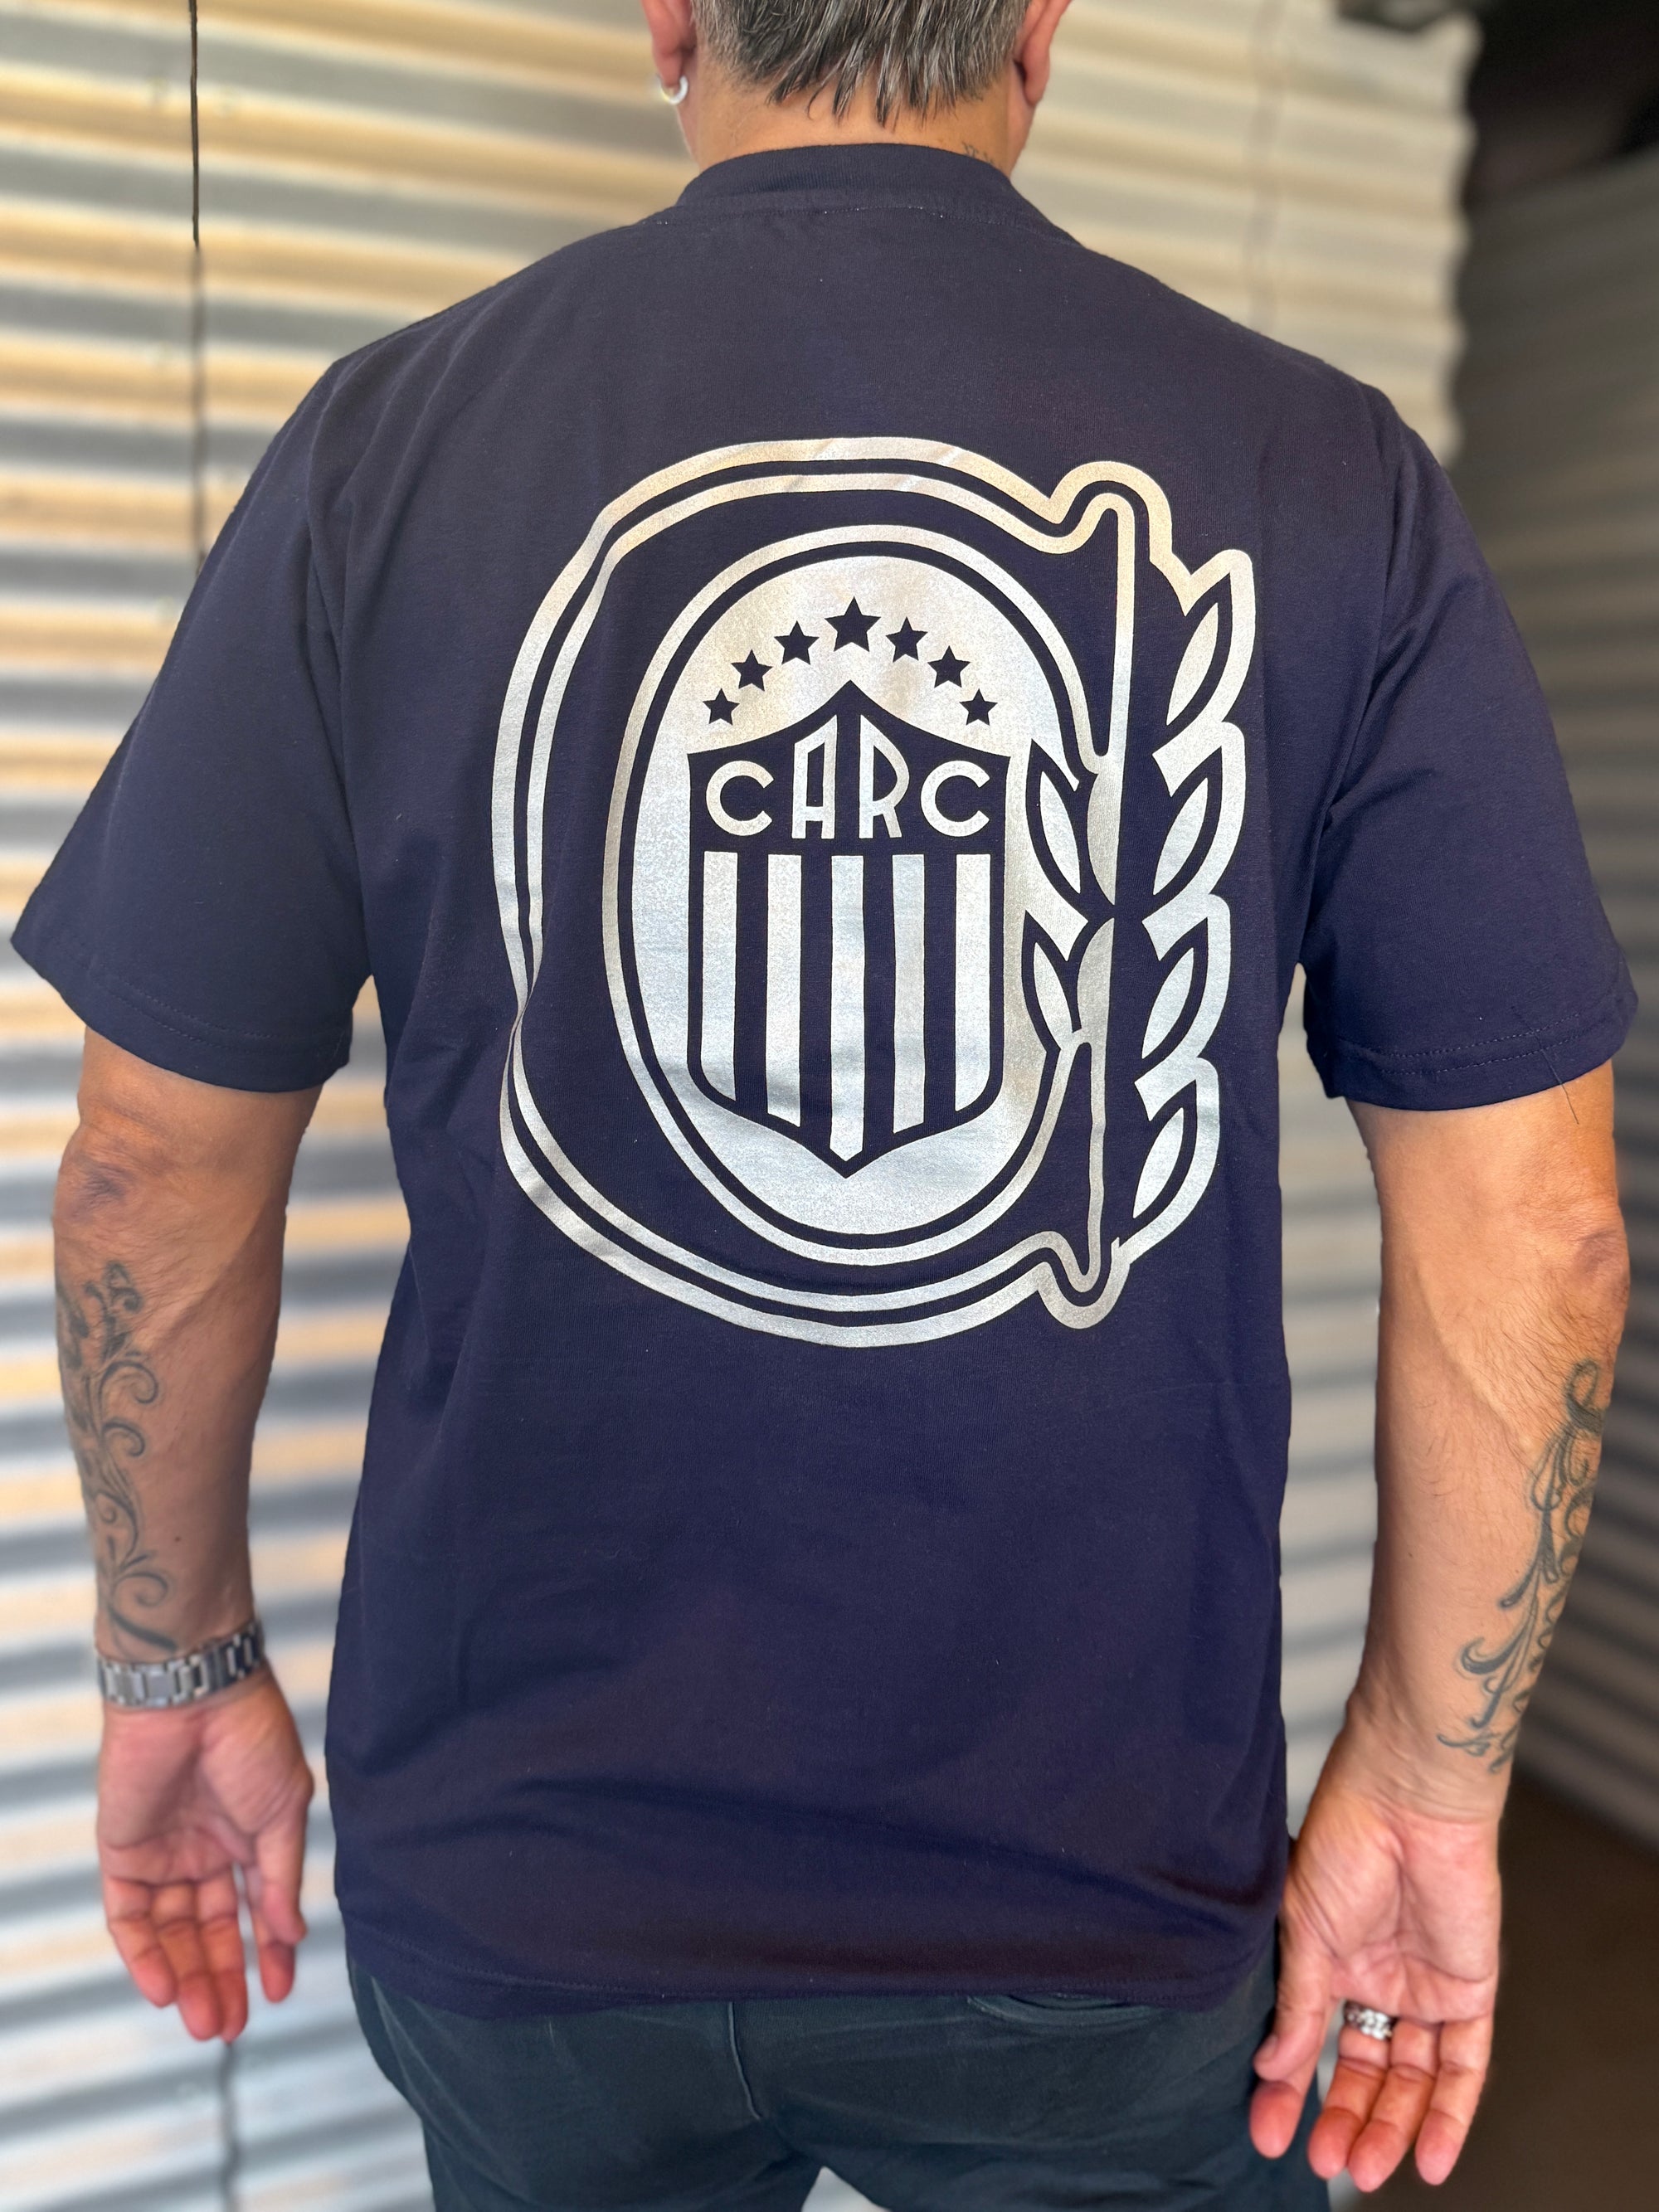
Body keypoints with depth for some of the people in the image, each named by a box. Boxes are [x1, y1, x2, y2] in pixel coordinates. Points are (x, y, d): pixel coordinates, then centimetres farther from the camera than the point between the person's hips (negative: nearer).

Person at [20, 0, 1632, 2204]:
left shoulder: (388, 445, -8)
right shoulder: (1328, 479, -8)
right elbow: (1532, 1226, -8)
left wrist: (183, 1673, 10)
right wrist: (1429, 1778, 3)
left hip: (521, 1860, 2)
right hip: (1106, 1874, 0)